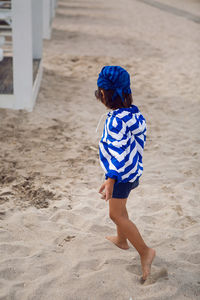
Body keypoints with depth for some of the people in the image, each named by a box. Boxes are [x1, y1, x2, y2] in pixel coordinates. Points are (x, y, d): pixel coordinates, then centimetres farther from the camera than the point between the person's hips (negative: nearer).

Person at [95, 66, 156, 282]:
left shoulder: (116, 121, -29)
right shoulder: (133, 113, -1)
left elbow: (119, 153, -30)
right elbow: (141, 137, 11)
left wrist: (110, 181, -28)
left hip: (122, 175, -10)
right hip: (132, 171, 10)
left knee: (117, 215, 1)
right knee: (119, 208, 27)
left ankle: (145, 251, 5)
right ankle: (121, 240, 47)